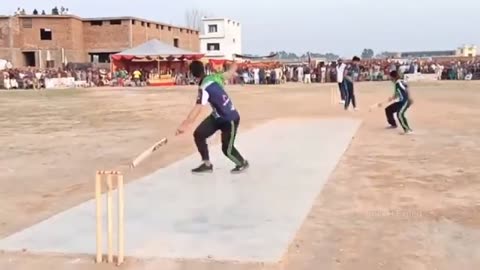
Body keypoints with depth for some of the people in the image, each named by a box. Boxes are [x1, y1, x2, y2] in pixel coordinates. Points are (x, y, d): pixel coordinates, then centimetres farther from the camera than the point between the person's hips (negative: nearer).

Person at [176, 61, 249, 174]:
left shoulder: (204, 88, -30)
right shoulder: (213, 77, -6)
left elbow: (197, 109, -41)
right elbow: (228, 74, 13)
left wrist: (185, 125, -50)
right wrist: (233, 68, 38)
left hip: (230, 119, -9)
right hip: (217, 116, 9)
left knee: (227, 149, 0)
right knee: (199, 134, 1)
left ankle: (242, 163, 31)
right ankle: (207, 164, 13)